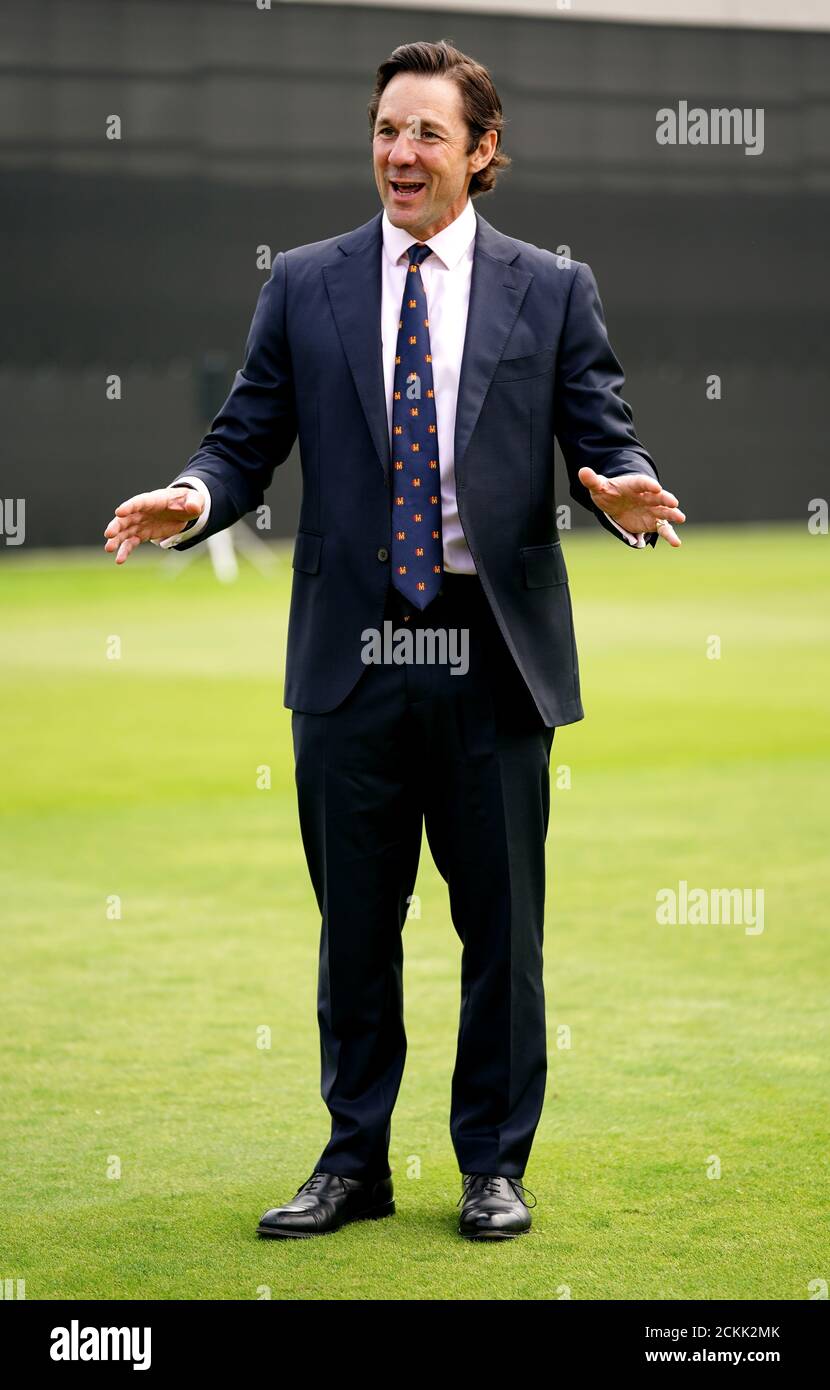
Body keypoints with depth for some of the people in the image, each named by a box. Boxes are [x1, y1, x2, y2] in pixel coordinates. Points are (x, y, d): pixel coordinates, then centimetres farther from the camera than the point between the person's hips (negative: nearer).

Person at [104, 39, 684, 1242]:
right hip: (352, 651, 1)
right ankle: (355, 1163, 21)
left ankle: (494, 1166, 19)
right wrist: (194, 498, -16)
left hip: (494, 653, -1)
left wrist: (625, 493, -21)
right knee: (355, 921, 9)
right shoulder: (304, 287, 7)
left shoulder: (552, 291, 5)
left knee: (501, 922, 6)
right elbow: (248, 440, 5)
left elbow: (605, 443, 2)